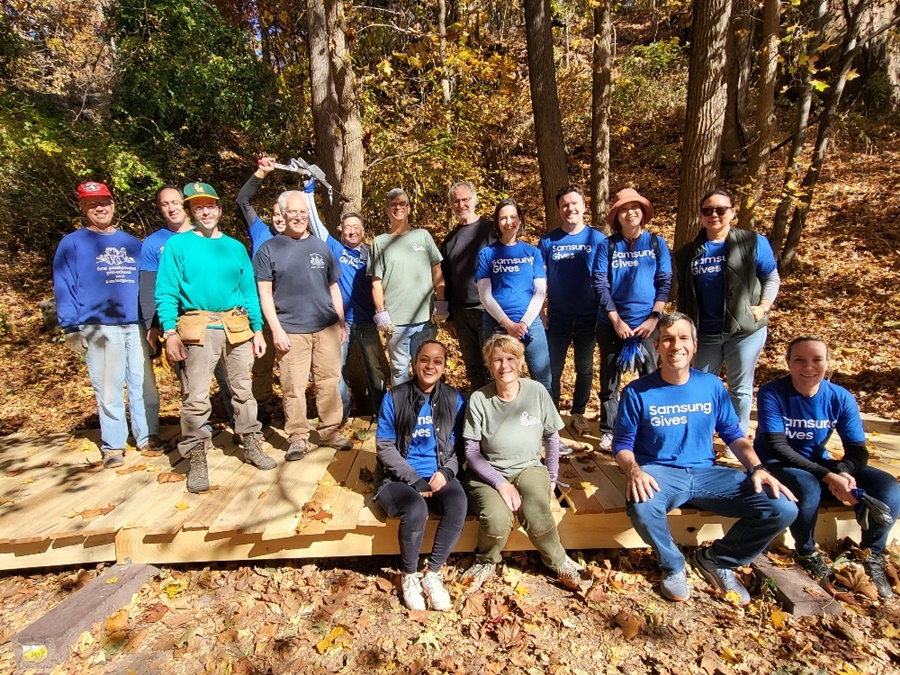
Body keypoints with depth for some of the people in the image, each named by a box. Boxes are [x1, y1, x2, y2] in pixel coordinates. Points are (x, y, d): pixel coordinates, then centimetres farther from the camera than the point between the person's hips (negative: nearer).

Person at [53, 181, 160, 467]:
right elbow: (64, 288, 1)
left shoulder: (132, 243, 16)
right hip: (99, 328, -3)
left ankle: (147, 437, 16)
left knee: (144, 385, 4)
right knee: (108, 390, 0)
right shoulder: (71, 244, 6)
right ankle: (113, 446, 12)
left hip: (136, 326, 3)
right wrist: (71, 329, -7)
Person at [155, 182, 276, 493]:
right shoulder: (178, 245, 4)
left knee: (243, 390, 10)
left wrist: (257, 330, 5)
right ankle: (197, 459, 10)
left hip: (236, 328, 3)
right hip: (198, 329, -3)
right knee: (197, 397, -2)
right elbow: (166, 292, -2)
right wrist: (170, 332, -12)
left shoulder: (235, 247, 13)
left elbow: (249, 292, 12)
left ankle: (252, 445, 22)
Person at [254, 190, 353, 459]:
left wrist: (341, 323, 12)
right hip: (292, 331, -3)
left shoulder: (321, 246, 13)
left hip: (327, 327, 3)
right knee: (294, 387, 0)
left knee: (329, 381, 7)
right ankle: (298, 437, 14)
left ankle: (330, 431, 20)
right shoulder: (269, 249, 3)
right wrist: (276, 329, -8)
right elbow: (264, 292, -1)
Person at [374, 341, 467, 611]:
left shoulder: (454, 399, 3)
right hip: (400, 476, -2)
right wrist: (414, 479, -12)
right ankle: (410, 575, -2)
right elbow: (385, 446, -4)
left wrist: (446, 471, -12)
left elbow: (459, 444, 6)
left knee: (458, 504, -29)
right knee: (416, 510, -32)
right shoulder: (394, 398, -4)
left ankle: (433, 573, -8)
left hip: (439, 475, 2)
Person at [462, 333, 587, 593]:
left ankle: (558, 562, 4)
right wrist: (500, 483, -17)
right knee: (496, 520, -30)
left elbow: (552, 437, 6)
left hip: (529, 468, 1)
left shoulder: (537, 392, -7)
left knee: (536, 515, -30)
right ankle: (487, 562, 5)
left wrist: (551, 478, 4)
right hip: (488, 473, -1)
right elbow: (471, 450, -9)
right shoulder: (479, 399, -12)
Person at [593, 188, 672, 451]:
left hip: (647, 324, 0)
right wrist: (616, 320, -10)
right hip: (611, 324, 0)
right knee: (609, 380, 8)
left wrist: (654, 318, -9)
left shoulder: (657, 243, 4)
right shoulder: (607, 245, 1)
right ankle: (608, 431, 22)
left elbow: (664, 282, 1)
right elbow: (600, 284, -4)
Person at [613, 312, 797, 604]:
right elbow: (622, 444, -3)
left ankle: (717, 560, 11)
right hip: (660, 473, -3)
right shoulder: (637, 392, -5)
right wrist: (634, 470, -23)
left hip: (707, 473, 4)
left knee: (783, 508, -15)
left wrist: (757, 468, -7)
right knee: (640, 506, -38)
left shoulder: (712, 385, 5)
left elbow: (733, 434, 10)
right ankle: (673, 566, -1)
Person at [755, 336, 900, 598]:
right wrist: (828, 477, -30)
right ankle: (807, 554, -5)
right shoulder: (771, 394, -18)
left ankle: (872, 557, 9)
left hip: (820, 463, 5)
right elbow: (778, 448, -22)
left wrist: (843, 472, -29)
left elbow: (857, 449, -5)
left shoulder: (841, 398, -5)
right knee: (808, 489, -36)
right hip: (776, 465, -5)